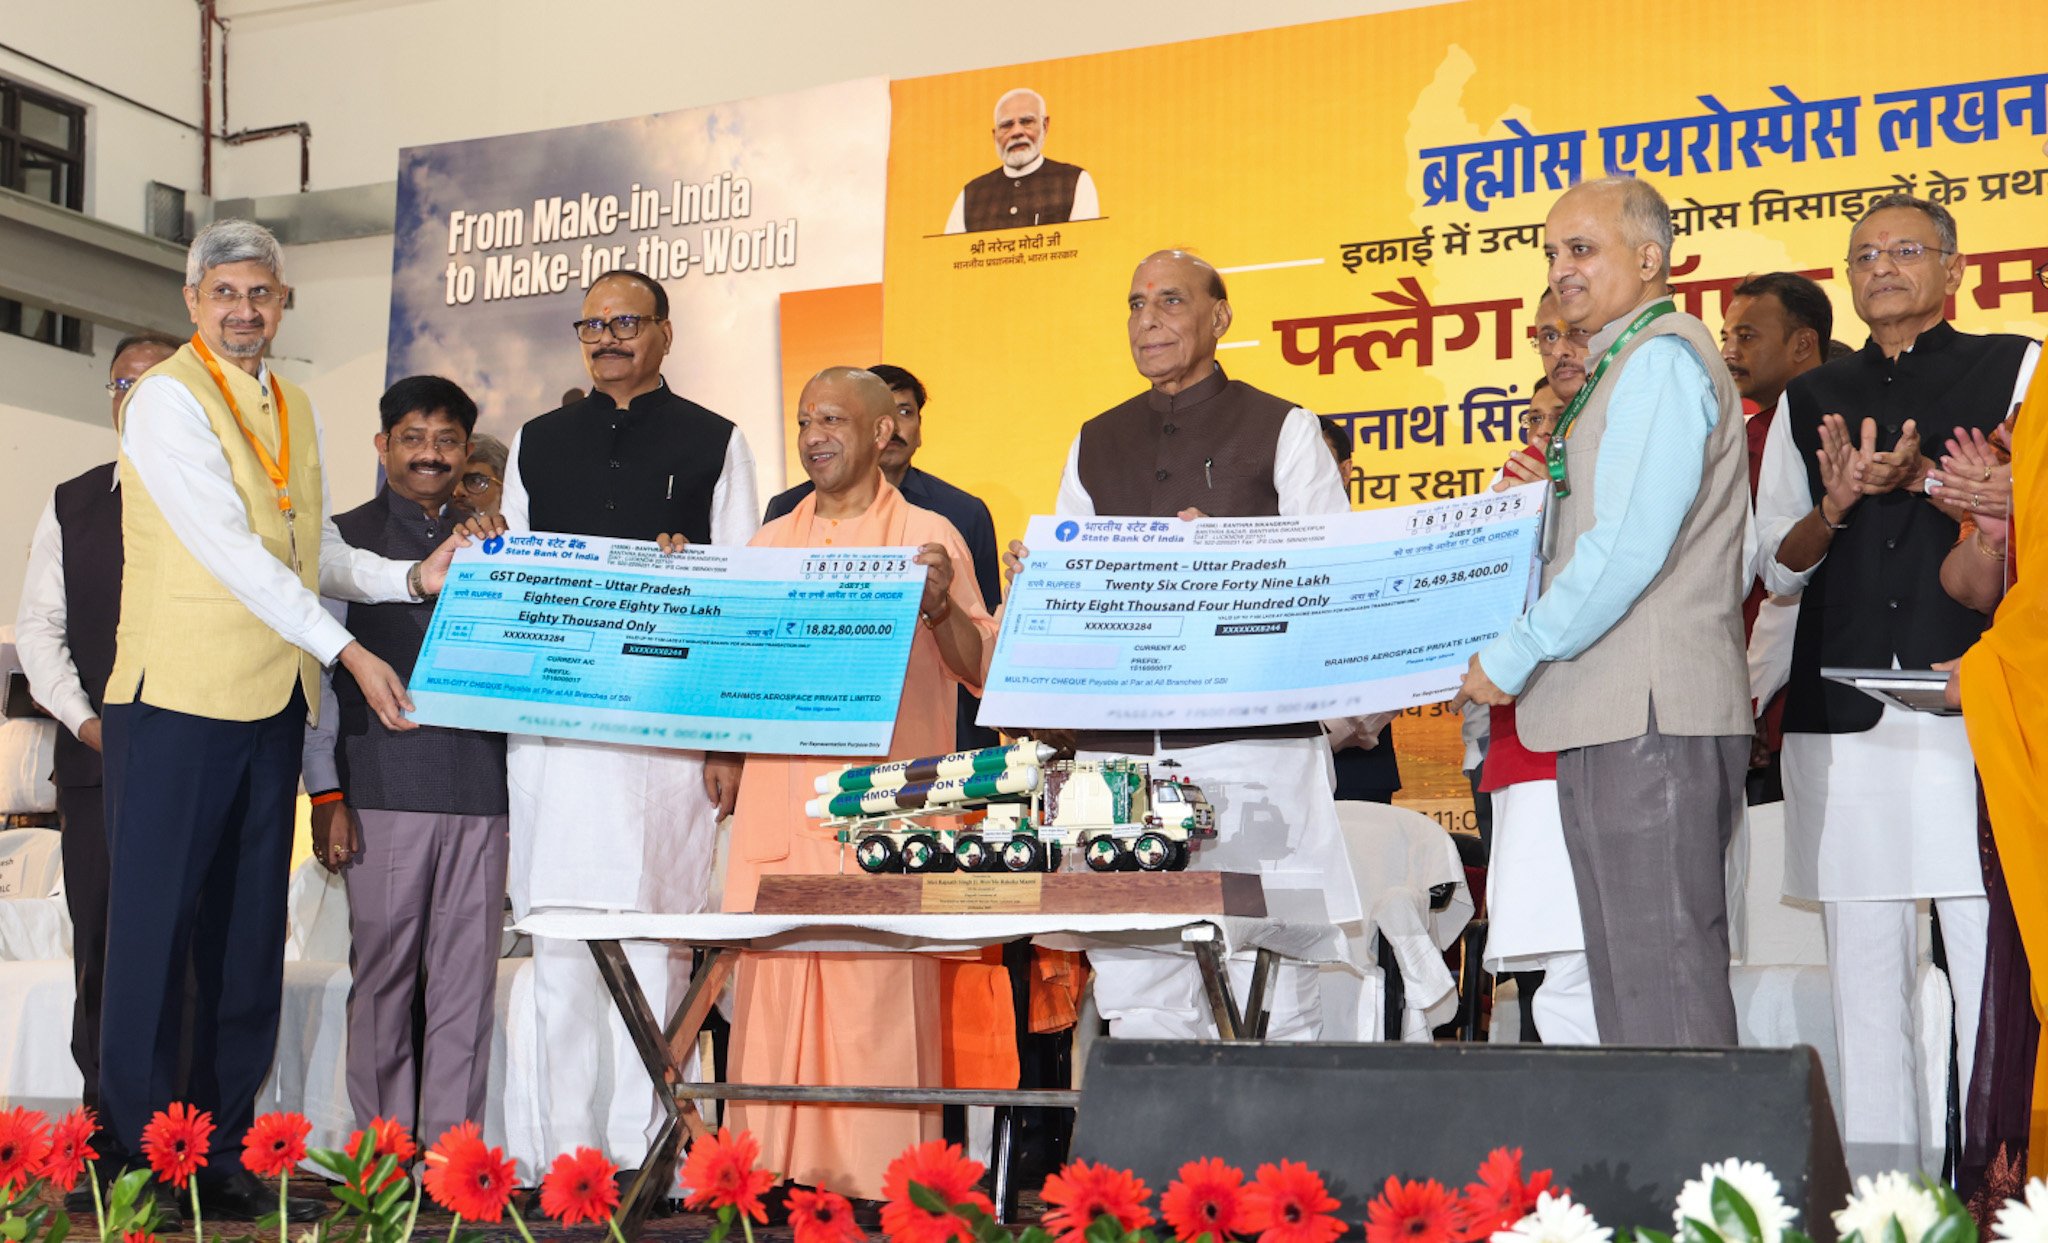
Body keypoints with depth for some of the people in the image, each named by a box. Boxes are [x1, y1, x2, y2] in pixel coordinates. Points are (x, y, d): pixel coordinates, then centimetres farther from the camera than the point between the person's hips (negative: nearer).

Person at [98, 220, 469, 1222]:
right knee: (154, 930, -3)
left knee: (249, 939, 8)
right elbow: (229, 550, -15)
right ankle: (134, 1158, 4)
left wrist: (412, 577, 0)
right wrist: (347, 651, -18)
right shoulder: (167, 397, -7)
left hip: (275, 700, 7)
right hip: (179, 694, -7)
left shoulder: (294, 409, 17)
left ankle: (223, 1157, 15)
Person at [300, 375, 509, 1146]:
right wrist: (326, 793, -3)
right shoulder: (344, 540, 8)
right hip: (384, 786, -3)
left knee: (468, 975, 2)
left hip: (479, 787, 3)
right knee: (384, 974, 0)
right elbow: (318, 671, 3)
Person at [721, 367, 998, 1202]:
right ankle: (773, 1175, 9)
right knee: (771, 988, 1)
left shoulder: (927, 535, 5)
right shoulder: (770, 543, 17)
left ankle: (880, 1183, -1)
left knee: (877, 993, -8)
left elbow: (983, 670, 1)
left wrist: (940, 606, -17)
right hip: (777, 806, 4)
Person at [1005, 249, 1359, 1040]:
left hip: (1251, 744, -4)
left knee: (1266, 1008, -5)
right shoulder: (1096, 445, 20)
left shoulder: (1282, 432, 6)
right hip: (1120, 750, 4)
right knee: (1141, 1007, 4)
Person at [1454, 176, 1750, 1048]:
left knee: (1665, 975, -9)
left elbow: (1631, 545, -17)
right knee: (1625, 976, 11)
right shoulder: (1617, 370, 23)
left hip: (1651, 714, -10)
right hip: (1607, 715, 10)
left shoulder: (1663, 357, -8)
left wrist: (1512, 658, -11)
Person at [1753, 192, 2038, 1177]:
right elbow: (1777, 567, 15)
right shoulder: (1808, 401, 19)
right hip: (1841, 721, 3)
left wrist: (1921, 479, -12)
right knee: (1865, 973, 5)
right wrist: (1837, 506, -6)